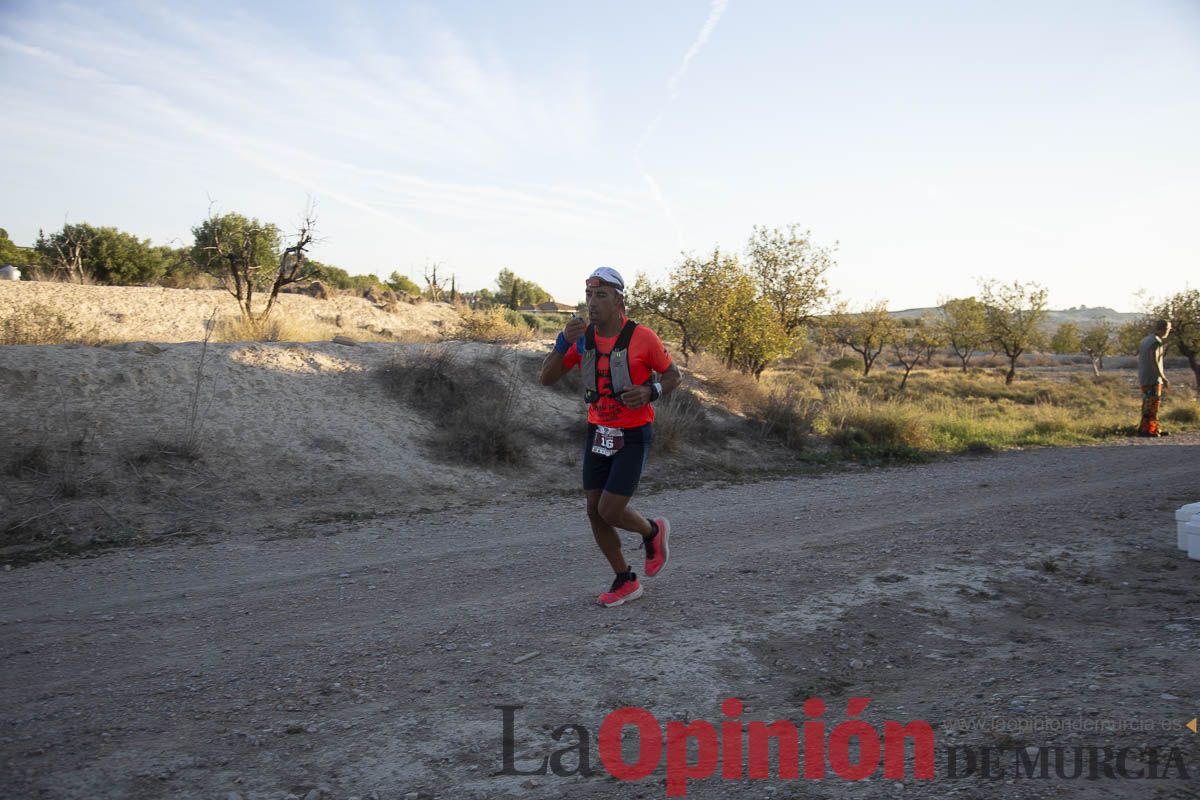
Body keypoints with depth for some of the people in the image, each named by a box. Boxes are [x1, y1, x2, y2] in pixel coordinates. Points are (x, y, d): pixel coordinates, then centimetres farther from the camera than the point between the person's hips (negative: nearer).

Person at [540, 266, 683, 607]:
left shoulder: (642, 337, -17)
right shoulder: (582, 337, -4)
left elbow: (674, 375, -3)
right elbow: (547, 379, -9)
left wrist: (649, 392, -25)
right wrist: (563, 342, -25)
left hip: (633, 437, -5)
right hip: (598, 434, 5)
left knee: (610, 512, -12)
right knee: (595, 512, 4)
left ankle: (653, 532, 21)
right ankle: (625, 582, 21)